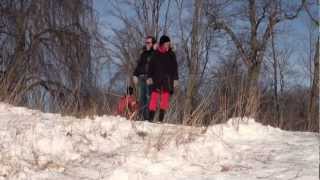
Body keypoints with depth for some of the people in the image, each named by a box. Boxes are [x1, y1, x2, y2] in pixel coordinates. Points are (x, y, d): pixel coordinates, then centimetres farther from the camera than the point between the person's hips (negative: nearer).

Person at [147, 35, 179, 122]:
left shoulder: (171, 54, 9)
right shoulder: (156, 54, 6)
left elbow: (175, 68, 10)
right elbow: (151, 66, 8)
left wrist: (175, 79, 3)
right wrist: (149, 77, -1)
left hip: (167, 80, 1)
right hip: (156, 79, -1)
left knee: (165, 99, -5)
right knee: (154, 97, -7)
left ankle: (161, 119, -2)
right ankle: (151, 119, -6)